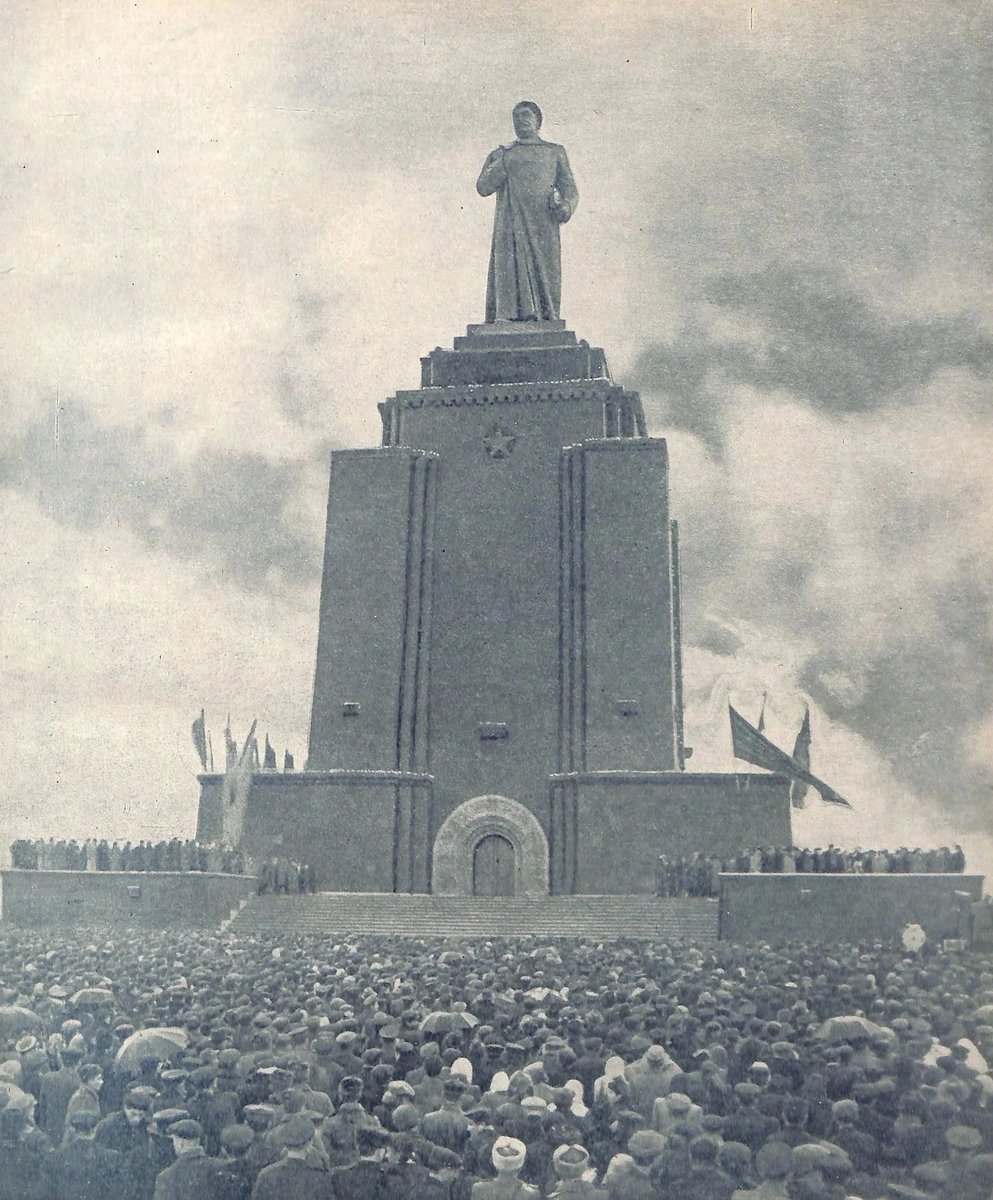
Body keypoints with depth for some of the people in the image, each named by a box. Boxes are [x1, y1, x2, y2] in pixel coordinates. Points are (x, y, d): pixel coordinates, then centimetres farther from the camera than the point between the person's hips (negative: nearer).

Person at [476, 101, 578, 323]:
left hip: (543, 228, 0)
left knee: (544, 276, -8)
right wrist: (501, 164, -4)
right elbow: (483, 187, 10)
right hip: (510, 228, 0)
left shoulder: (554, 152, 20)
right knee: (510, 275, -10)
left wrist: (565, 207, -11)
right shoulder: (501, 154, 21)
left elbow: (570, 188, 10)